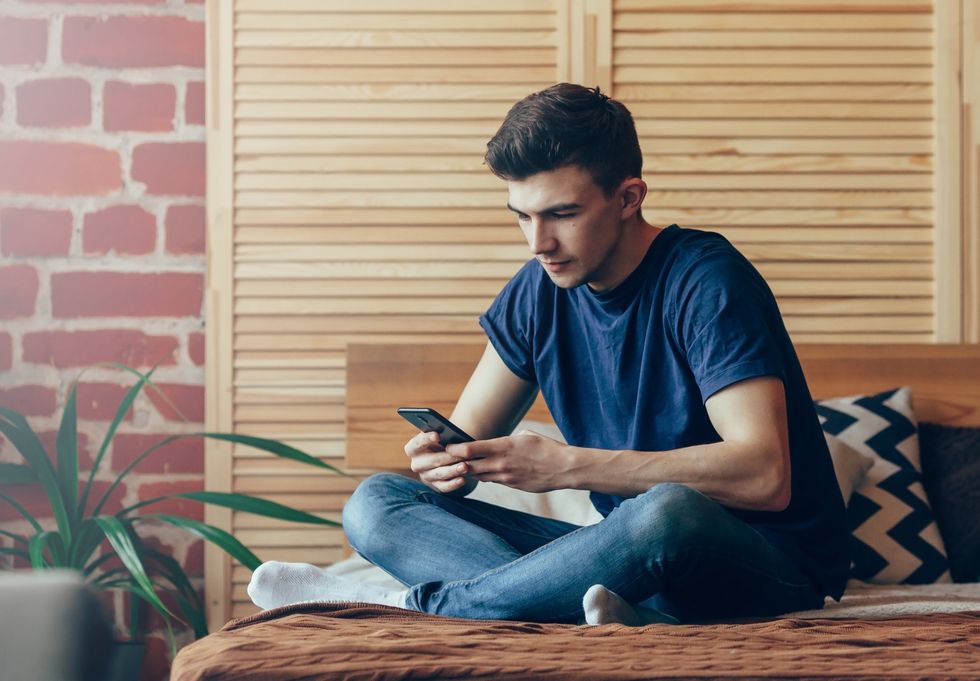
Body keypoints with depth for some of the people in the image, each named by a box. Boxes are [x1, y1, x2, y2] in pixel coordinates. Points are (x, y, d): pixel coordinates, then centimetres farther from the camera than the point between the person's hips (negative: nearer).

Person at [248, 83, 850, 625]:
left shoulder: (705, 282, -16)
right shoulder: (540, 291, 5)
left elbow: (764, 476, -27)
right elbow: (465, 440, 8)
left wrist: (568, 465, -30)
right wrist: (443, 461, -19)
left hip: (770, 566, -6)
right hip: (632, 553, 7)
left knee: (668, 514, -42)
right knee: (376, 503, -7)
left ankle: (411, 604, -21)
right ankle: (634, 622, -32)